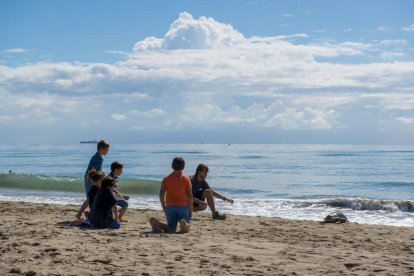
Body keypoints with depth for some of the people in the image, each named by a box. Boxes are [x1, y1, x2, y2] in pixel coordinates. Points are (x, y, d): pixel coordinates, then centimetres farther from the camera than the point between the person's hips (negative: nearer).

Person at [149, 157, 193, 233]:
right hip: (183, 206, -2)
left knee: (171, 228, 8)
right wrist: (191, 209, 5)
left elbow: (161, 194, 0)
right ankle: (184, 224, -31)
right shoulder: (186, 178, -1)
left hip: (170, 206, 2)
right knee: (186, 228, 8)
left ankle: (157, 224, -22)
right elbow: (189, 195, -4)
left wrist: (164, 208, 10)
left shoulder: (166, 178, 5)